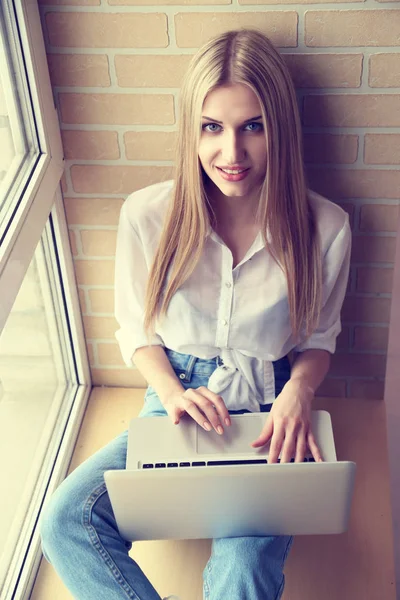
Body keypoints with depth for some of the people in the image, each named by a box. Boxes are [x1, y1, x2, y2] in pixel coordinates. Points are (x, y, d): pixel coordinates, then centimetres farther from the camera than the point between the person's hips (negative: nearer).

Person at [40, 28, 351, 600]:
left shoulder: (324, 227, -10)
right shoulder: (147, 216, -9)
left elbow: (318, 337, 6)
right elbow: (136, 329, 5)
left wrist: (299, 389, -15)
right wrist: (173, 395, -13)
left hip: (268, 419, -1)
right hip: (176, 404, 2)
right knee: (65, 521, -23)